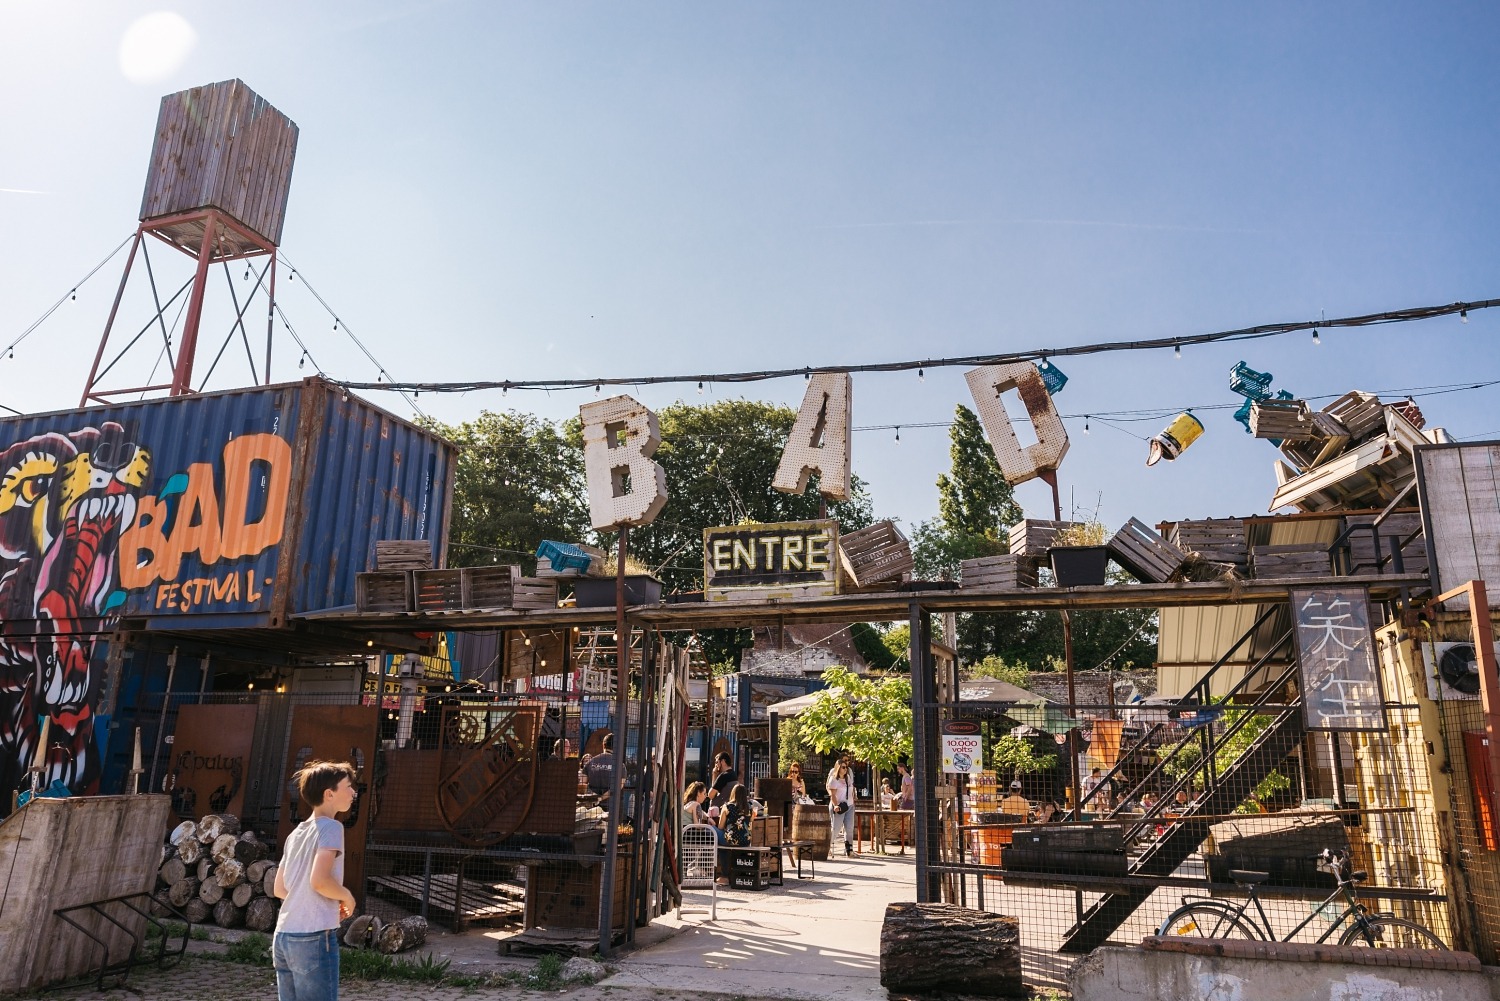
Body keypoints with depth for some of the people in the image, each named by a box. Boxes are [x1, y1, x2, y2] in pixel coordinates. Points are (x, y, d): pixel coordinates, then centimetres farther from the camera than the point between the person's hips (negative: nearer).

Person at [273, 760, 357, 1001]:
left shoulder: (296, 832, 15)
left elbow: (280, 889, 18)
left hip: (283, 936, 8)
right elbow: (319, 881, -23)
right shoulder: (330, 827, -10)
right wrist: (347, 897, -4)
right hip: (313, 938, -8)